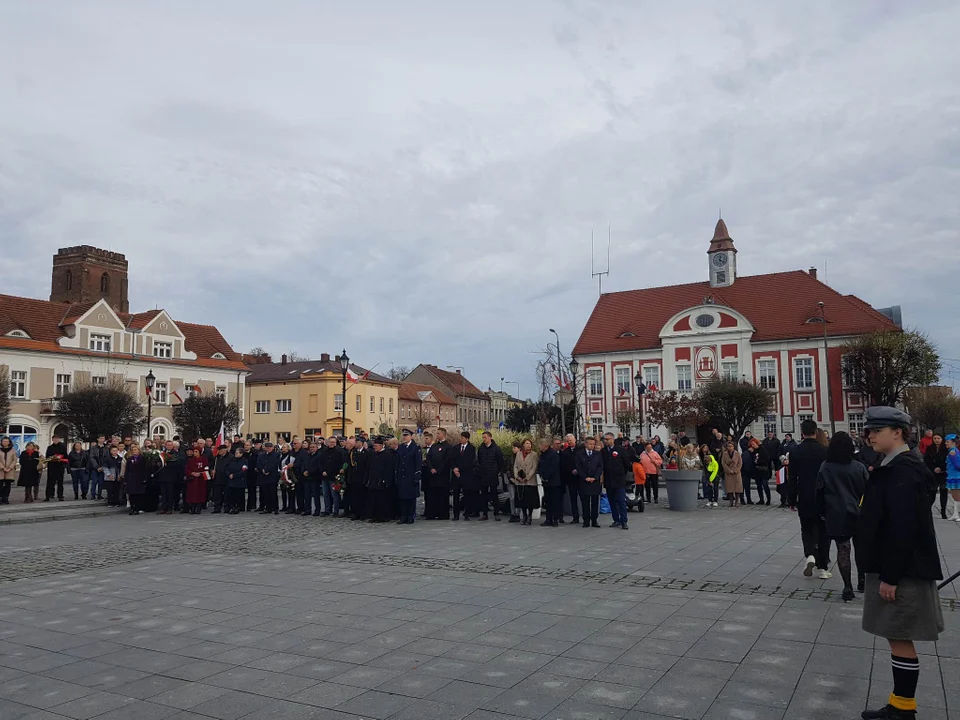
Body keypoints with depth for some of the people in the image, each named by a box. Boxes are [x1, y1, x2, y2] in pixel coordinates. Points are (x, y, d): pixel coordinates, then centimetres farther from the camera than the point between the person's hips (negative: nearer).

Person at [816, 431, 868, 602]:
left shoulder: (825, 468, -4)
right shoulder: (859, 467, -5)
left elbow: (820, 492, -1)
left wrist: (821, 512, 10)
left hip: (836, 515, -1)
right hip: (857, 513, 1)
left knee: (843, 550, 3)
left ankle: (848, 587, 4)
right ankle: (862, 580, 25)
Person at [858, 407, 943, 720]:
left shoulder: (903, 471, -21)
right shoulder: (893, 467, 11)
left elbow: (904, 529, -25)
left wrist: (890, 577, -21)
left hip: (902, 571, -10)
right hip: (893, 567, 10)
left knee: (900, 639, 1)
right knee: (897, 638, 16)